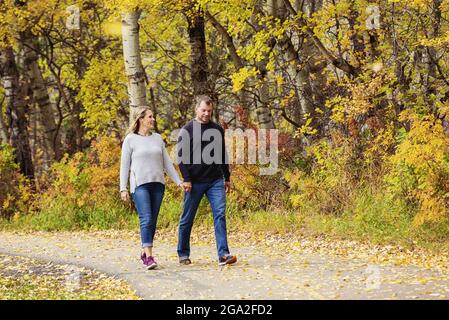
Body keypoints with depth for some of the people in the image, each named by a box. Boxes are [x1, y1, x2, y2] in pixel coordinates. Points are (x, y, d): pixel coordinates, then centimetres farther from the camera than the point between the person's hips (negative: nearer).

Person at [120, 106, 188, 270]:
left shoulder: (157, 138, 14)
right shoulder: (130, 139, 1)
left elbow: (167, 163, 16)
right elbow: (124, 165, 1)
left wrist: (179, 182, 10)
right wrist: (123, 188, -6)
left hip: (158, 184, 5)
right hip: (140, 185, -5)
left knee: (152, 221, 6)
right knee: (146, 219, -16)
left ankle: (144, 253, 18)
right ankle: (149, 257, -23)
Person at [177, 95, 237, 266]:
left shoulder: (218, 130, 11)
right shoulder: (187, 130, -1)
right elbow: (181, 157, -5)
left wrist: (227, 178, 17)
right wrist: (186, 179, -13)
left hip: (215, 181, 3)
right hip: (195, 182, -3)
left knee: (220, 215, -10)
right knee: (187, 219, 5)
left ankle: (223, 254, -13)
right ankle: (183, 254, 19)